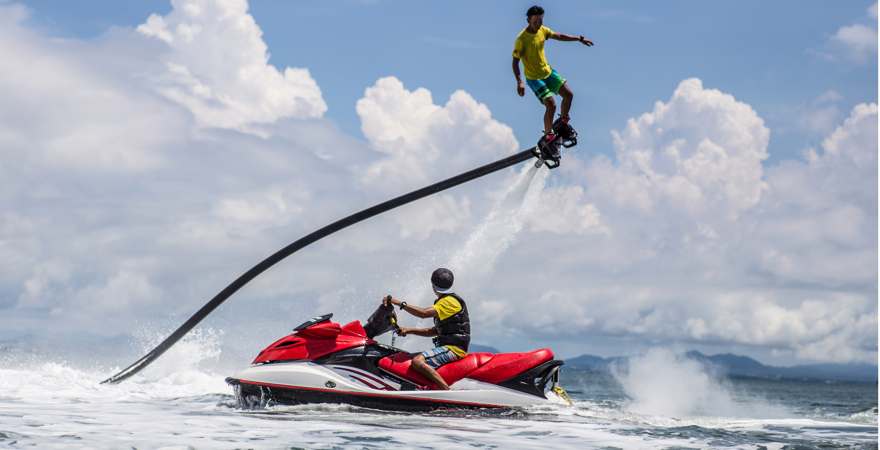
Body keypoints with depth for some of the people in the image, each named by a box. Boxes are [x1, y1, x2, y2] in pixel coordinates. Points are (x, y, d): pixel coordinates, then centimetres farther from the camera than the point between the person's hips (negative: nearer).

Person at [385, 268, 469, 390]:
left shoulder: (449, 301, -10)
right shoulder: (446, 301, 23)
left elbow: (424, 313, -24)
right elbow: (435, 331, 24)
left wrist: (399, 303, -18)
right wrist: (409, 330, 17)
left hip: (453, 348, -11)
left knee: (418, 362, -29)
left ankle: (448, 392, -36)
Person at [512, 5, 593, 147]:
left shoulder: (542, 30, -3)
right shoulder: (521, 39, -23)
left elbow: (558, 36, 14)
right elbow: (515, 62, -20)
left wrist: (579, 39, 16)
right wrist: (519, 82, -30)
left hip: (548, 71, 7)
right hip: (534, 77, -7)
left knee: (569, 94, 0)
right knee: (551, 105, -17)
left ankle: (563, 122, 24)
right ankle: (548, 134, 2)